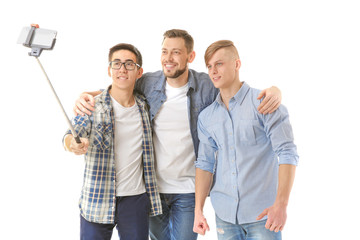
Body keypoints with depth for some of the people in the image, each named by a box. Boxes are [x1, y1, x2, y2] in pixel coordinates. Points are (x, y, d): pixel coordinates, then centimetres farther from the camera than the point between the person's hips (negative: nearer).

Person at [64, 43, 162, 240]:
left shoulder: (144, 106, 6)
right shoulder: (93, 105, -5)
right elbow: (71, 134, -17)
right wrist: (74, 144, -39)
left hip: (136, 199, 3)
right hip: (97, 201, -3)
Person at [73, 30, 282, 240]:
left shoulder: (207, 86, -11)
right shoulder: (148, 84, -4)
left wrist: (273, 91, -27)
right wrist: (86, 95, -11)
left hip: (188, 191, -2)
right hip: (153, 188, 3)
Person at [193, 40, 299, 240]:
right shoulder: (206, 117, 8)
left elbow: (287, 154, -11)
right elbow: (205, 163, 9)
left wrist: (281, 204, -20)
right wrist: (198, 210, 2)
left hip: (262, 214, -4)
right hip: (224, 214, 4)